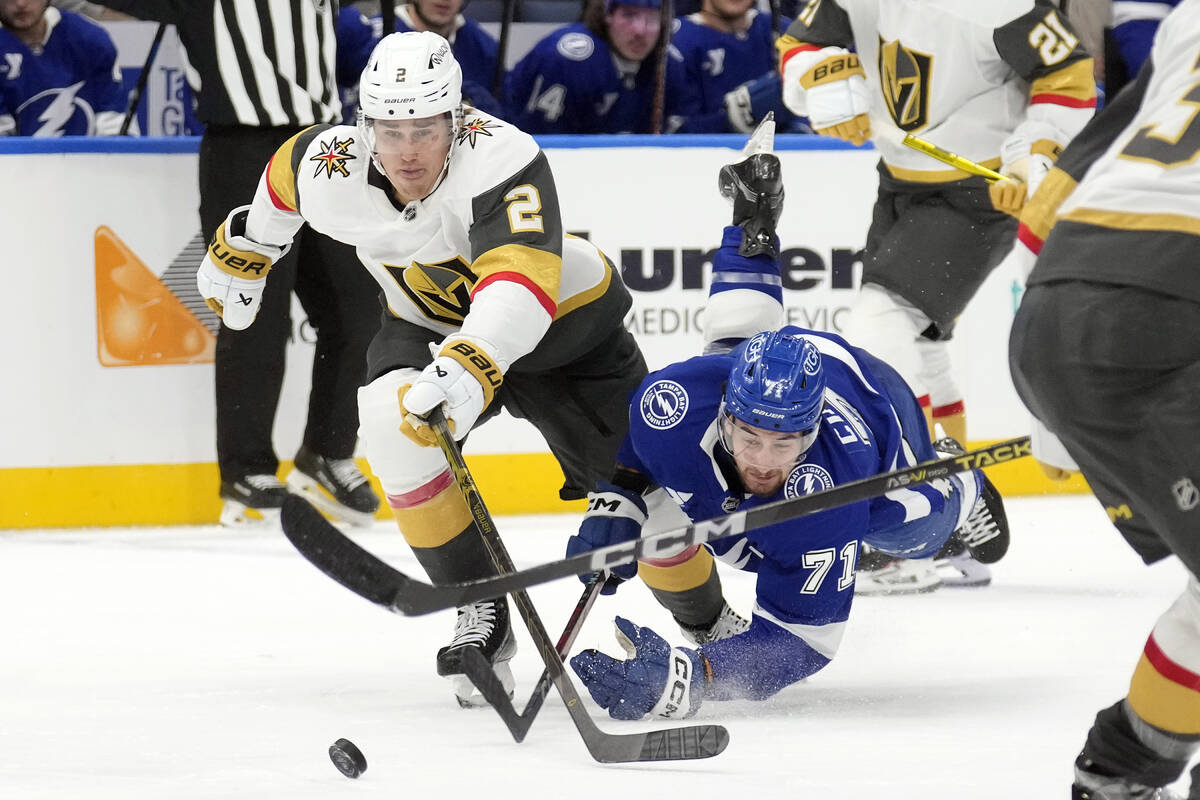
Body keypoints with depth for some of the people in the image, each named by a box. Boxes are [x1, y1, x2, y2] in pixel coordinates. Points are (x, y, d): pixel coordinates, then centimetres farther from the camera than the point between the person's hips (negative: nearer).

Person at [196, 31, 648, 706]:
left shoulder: (502, 159, -40)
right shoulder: (329, 169, -24)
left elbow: (523, 281, -55)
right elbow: (283, 180, 3)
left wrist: (470, 366, -71)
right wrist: (242, 251, 19)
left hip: (564, 325, -3)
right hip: (432, 322, 3)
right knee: (392, 420, -29)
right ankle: (482, 612, -16)